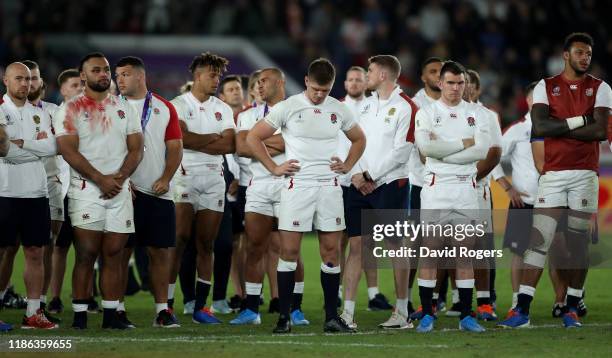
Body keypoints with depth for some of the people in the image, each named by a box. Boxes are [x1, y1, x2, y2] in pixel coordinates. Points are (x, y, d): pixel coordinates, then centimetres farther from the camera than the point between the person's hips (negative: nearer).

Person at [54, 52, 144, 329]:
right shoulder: (71, 109, 1)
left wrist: (120, 176, -9)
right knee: (86, 254, -8)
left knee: (114, 255, 3)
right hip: (86, 190, -4)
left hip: (120, 190, 4)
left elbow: (136, 148, 9)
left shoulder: (124, 108, 14)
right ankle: (79, 315, -8)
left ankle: (111, 315, 5)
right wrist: (100, 179, -15)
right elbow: (69, 151, -8)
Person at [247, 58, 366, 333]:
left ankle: (332, 317, 8)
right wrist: (274, 168, -3)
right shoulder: (288, 108, -3)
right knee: (289, 250, -5)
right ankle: (284, 317, -1)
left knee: (331, 251, 3)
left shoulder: (339, 110, 8)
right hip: (297, 185, -3)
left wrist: (348, 166, 10)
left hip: (329, 186, 3)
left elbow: (359, 139, 25)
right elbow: (253, 138, 2)